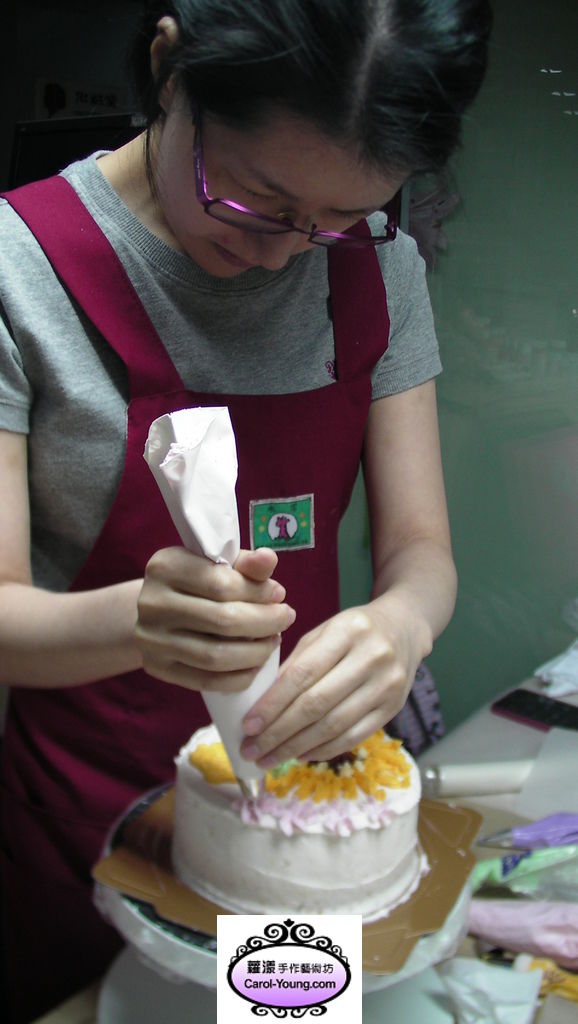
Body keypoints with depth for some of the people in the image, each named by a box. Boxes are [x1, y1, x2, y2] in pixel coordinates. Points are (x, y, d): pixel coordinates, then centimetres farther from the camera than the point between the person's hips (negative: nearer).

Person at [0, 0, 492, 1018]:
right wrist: (138, 621, -38)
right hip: (89, 814, -3)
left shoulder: (381, 267, -5)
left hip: (310, 770, 4)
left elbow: (419, 546, -5)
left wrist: (400, 620, -28)